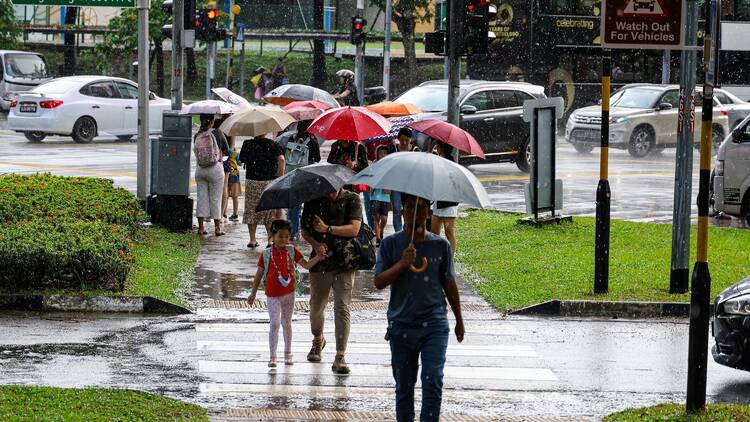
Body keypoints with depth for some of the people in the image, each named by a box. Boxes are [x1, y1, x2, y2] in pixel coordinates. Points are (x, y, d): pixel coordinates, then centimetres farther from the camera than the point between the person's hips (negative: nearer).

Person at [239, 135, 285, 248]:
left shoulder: (247, 144, -2)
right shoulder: (272, 144, -4)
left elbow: (242, 159, 6)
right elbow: (281, 159, -16)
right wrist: (280, 177, -10)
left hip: (252, 181, 0)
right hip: (270, 181, 0)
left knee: (251, 210, 11)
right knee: (270, 211, 9)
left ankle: (252, 240, 9)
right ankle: (271, 239, 4)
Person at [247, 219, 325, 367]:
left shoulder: (292, 251, -2)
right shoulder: (266, 255, -8)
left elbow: (306, 265, -4)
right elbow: (259, 275, 1)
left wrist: (319, 257, -22)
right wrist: (253, 294, 5)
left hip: (288, 293, 3)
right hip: (272, 295, -3)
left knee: (287, 323, 15)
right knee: (275, 323, -10)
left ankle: (288, 353, 28)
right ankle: (272, 357, -5)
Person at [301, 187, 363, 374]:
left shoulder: (352, 199, -1)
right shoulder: (313, 200, 4)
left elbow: (354, 228, -12)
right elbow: (304, 230, 9)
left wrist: (327, 229, -21)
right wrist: (315, 244, -12)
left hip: (344, 262, -3)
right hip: (320, 261, 3)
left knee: (342, 308, -10)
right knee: (316, 306, 14)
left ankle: (340, 357, -11)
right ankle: (318, 340, 44)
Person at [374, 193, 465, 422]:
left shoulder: (440, 245, 3)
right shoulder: (391, 244, 0)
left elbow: (449, 284, 12)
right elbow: (379, 282, -6)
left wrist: (459, 320, 18)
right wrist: (402, 264, -21)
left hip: (435, 325, -1)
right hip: (402, 326, 1)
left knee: (433, 379, -13)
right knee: (404, 385, 10)